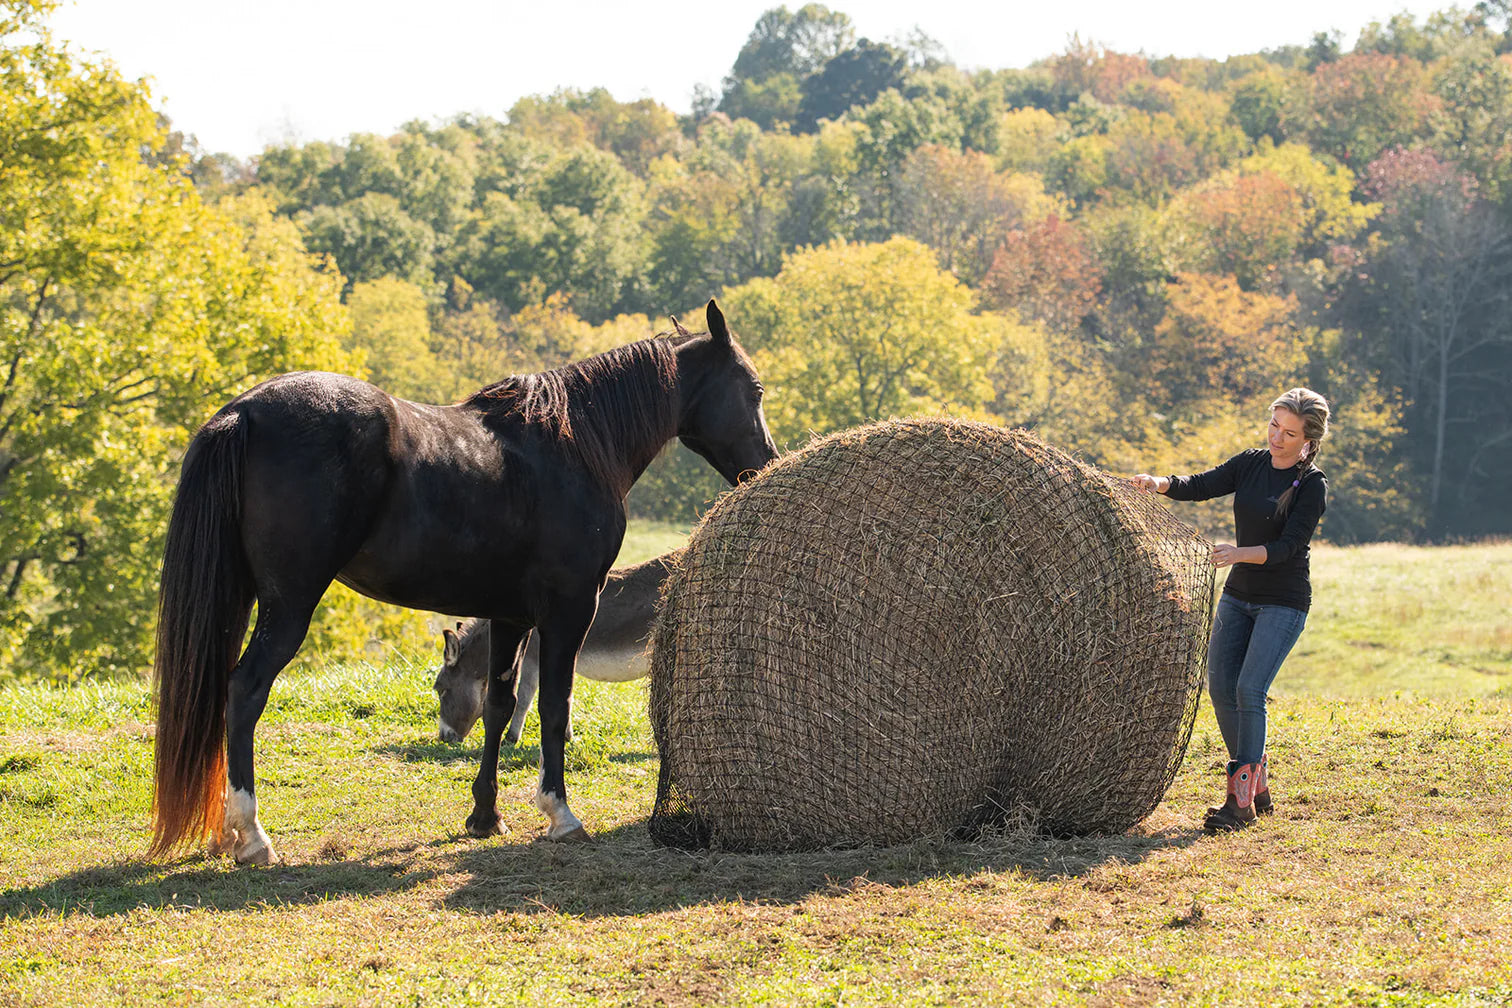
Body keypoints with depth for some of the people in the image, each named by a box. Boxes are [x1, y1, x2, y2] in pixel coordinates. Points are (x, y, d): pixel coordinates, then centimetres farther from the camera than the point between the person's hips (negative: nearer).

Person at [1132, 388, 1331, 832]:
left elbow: (1286, 547, -21)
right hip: (1238, 595, 6)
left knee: (1249, 690, -17)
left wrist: (1239, 552, -36)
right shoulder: (1251, 463, 4)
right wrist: (1161, 483, -22)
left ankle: (1241, 802, -13)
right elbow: (1201, 486, -3)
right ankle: (1258, 786, 17)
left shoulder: (1312, 484, -12)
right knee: (1220, 688, 3)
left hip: (1284, 603, -6)